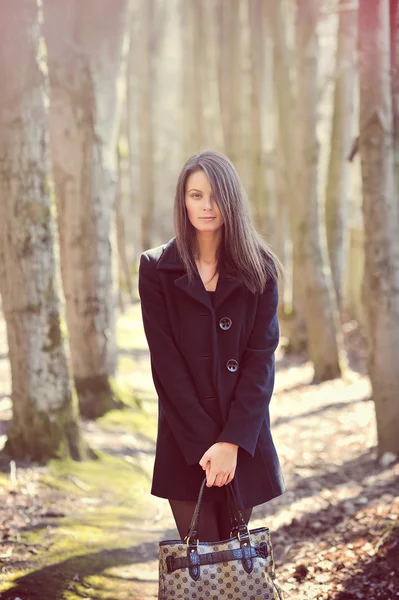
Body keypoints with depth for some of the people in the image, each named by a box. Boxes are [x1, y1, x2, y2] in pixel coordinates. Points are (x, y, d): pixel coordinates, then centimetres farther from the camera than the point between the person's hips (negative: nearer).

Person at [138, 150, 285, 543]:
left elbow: (261, 357, -4)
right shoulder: (157, 269, -1)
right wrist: (204, 443, -12)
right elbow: (166, 364, -5)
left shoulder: (258, 270, 2)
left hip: (244, 438, 1)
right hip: (184, 441, -1)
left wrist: (232, 441, -13)